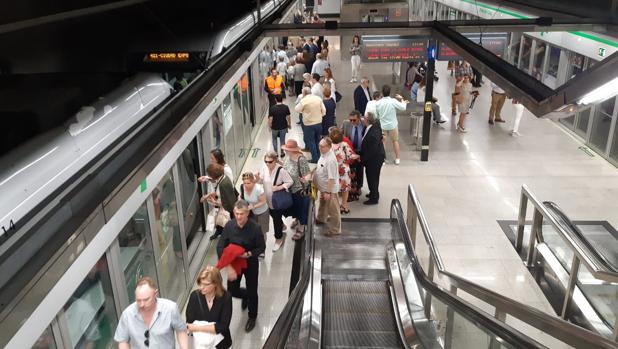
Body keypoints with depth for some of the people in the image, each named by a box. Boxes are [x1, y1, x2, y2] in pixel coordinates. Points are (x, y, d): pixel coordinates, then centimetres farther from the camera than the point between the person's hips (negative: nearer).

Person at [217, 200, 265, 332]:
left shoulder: (255, 228, -25)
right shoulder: (229, 225, -17)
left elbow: (261, 247, -12)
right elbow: (220, 246, -10)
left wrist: (249, 254, -28)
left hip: (251, 263, -2)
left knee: (252, 292, 13)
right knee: (232, 291, 11)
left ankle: (252, 317, 39)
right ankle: (245, 296, 47)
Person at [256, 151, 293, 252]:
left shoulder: (281, 170, -26)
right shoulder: (264, 168, -10)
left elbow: (290, 182, -18)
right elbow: (262, 181, 2)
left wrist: (279, 187, -28)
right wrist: (258, 178, -21)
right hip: (268, 199, 6)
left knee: (276, 219, 7)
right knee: (274, 216, 25)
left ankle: (279, 239, 28)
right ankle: (281, 226, 56)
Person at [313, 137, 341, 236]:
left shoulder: (330, 160, -33)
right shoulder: (324, 154, -4)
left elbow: (332, 178, -31)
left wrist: (328, 192, -27)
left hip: (330, 189, -10)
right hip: (323, 187, 10)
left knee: (332, 210, 9)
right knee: (323, 204, 33)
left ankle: (335, 229, 26)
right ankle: (321, 218, 57)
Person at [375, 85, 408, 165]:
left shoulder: (378, 103, -9)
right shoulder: (393, 101, -18)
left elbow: (376, 115, 0)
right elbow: (403, 107, -10)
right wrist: (402, 100, 6)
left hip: (382, 126, 1)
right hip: (393, 125, -1)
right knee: (395, 141, 16)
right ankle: (397, 159, 21)